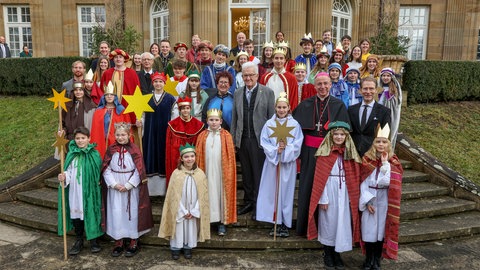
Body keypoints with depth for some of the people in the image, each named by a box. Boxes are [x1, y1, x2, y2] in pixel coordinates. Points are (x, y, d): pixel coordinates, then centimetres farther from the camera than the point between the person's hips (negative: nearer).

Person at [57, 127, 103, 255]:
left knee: (91, 213, 5)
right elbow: (69, 171, 0)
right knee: (76, 214, 11)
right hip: (74, 191, 3)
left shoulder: (94, 154, -5)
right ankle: (78, 241, 28)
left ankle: (93, 240, 23)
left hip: (89, 191, -3)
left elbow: (99, 173, -3)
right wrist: (64, 177, -19)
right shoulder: (71, 154, 2)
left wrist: (98, 182, -10)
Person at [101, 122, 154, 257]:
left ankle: (133, 241, 16)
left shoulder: (134, 150, -5)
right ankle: (118, 241, 19)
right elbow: (106, 170, 0)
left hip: (132, 188, -2)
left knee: (131, 212, 4)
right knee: (116, 213, 5)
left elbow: (139, 171, -7)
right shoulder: (111, 150, 1)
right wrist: (114, 184, -12)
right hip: (115, 188, 2)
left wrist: (128, 185, -13)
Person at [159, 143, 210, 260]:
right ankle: (175, 248, 26)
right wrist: (184, 211, -10)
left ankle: (188, 247, 30)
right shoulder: (176, 173, -10)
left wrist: (194, 211, -9)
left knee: (191, 228, 11)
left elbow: (202, 195, -3)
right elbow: (174, 195, -8)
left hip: (194, 210, 2)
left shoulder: (200, 174, -5)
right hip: (179, 210, -1)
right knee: (178, 228, 6)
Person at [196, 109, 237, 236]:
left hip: (221, 171, -1)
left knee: (221, 192, 4)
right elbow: (199, 156, 4)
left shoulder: (226, 136, -1)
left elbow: (230, 156, -2)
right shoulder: (202, 136, 4)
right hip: (207, 170, 1)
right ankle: (207, 220, 14)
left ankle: (222, 222, 11)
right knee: (209, 193, 5)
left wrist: (229, 173, -6)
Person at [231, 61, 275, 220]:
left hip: (260, 140, -4)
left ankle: (258, 205, 14)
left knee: (259, 174, 2)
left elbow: (272, 117, -2)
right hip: (242, 140, 4)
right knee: (246, 173, 12)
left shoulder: (267, 92, 0)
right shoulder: (238, 93, 12)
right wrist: (232, 138, 10)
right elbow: (234, 118, 13)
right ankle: (248, 202, 26)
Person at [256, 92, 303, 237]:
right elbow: (264, 142, 0)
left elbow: (297, 143, -2)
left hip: (288, 163, -1)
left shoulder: (294, 124, 3)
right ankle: (275, 223, 13)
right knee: (272, 191, 2)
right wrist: (275, 150, -13)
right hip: (272, 162, 1)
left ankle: (285, 224, 11)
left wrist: (285, 150, -14)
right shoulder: (269, 124, 5)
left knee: (286, 191, 2)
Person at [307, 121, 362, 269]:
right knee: (328, 221, 6)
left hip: (344, 192, 3)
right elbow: (320, 177, -7)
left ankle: (336, 253, 23)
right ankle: (327, 254, 21)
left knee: (342, 221, 7)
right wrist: (323, 198, -12)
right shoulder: (325, 153, -5)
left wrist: (354, 196, 1)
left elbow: (354, 178, 7)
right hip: (329, 190, -3)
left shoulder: (350, 153, 6)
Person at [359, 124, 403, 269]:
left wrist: (385, 163, -17)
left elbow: (388, 181, -15)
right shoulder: (367, 160, -2)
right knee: (369, 229, 4)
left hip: (385, 200, 0)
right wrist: (368, 201, -10)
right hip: (370, 198, 0)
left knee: (381, 228, 6)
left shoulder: (392, 162, -1)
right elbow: (363, 183, -3)